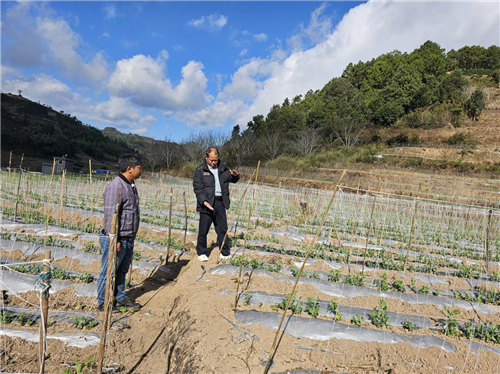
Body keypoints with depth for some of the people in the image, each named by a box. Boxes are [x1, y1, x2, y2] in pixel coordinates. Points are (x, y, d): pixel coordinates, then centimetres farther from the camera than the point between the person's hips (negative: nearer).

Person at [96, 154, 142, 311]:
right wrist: (114, 240, -21)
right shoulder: (115, 186, -20)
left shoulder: (131, 186, 11)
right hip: (117, 240, -9)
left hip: (128, 239, 9)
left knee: (122, 271, 20)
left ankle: (120, 297, 35)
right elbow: (110, 215, -22)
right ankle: (103, 303, 23)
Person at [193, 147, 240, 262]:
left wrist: (235, 175, -7)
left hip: (220, 202, 4)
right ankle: (201, 253, 22)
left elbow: (233, 180, 17)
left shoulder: (223, 167, 9)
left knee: (222, 229, 10)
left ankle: (225, 253, 21)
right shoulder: (200, 170, -3)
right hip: (207, 203, -3)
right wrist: (204, 201, -23)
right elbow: (198, 188, -9)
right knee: (204, 230, 4)